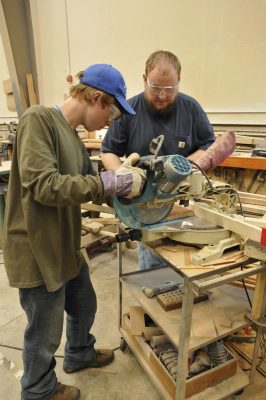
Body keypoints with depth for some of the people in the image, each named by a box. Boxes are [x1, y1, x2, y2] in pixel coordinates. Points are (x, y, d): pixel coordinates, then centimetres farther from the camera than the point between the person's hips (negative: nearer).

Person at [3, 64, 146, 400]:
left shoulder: (72, 136, 8)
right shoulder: (39, 119, -18)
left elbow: (85, 186, 11)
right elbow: (43, 185, -29)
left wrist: (122, 181, -3)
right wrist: (111, 182, -26)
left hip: (65, 246, 9)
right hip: (37, 251, -8)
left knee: (84, 306, 26)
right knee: (45, 331, 13)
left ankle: (79, 354, 55)